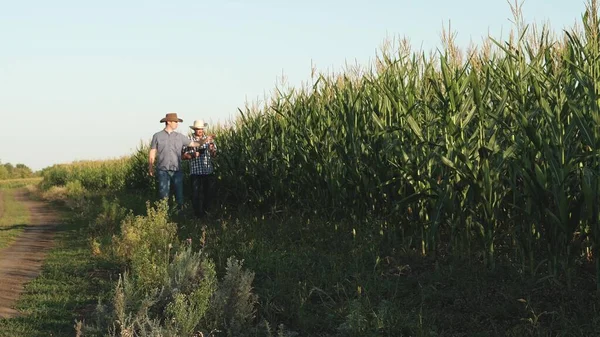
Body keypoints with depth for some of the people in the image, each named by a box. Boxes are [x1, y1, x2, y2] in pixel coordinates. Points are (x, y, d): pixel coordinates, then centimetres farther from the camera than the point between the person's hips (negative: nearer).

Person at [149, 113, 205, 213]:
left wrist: (204, 141, -2)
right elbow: (152, 154, 6)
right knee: (164, 195, -1)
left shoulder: (180, 137, 10)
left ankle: (181, 211, 8)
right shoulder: (157, 136, 5)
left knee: (179, 193, 2)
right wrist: (150, 168, 0)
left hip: (177, 170, 2)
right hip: (163, 170, -2)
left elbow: (193, 144, 11)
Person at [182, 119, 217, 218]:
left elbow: (214, 155, 9)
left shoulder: (209, 139, 11)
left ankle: (206, 211, 22)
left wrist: (212, 150, -12)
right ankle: (199, 214, 8)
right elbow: (183, 156, 3)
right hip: (195, 172, -3)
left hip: (209, 172, 3)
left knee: (209, 193, 5)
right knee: (197, 195, -2)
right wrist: (192, 155, -15)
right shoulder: (189, 140, 4)